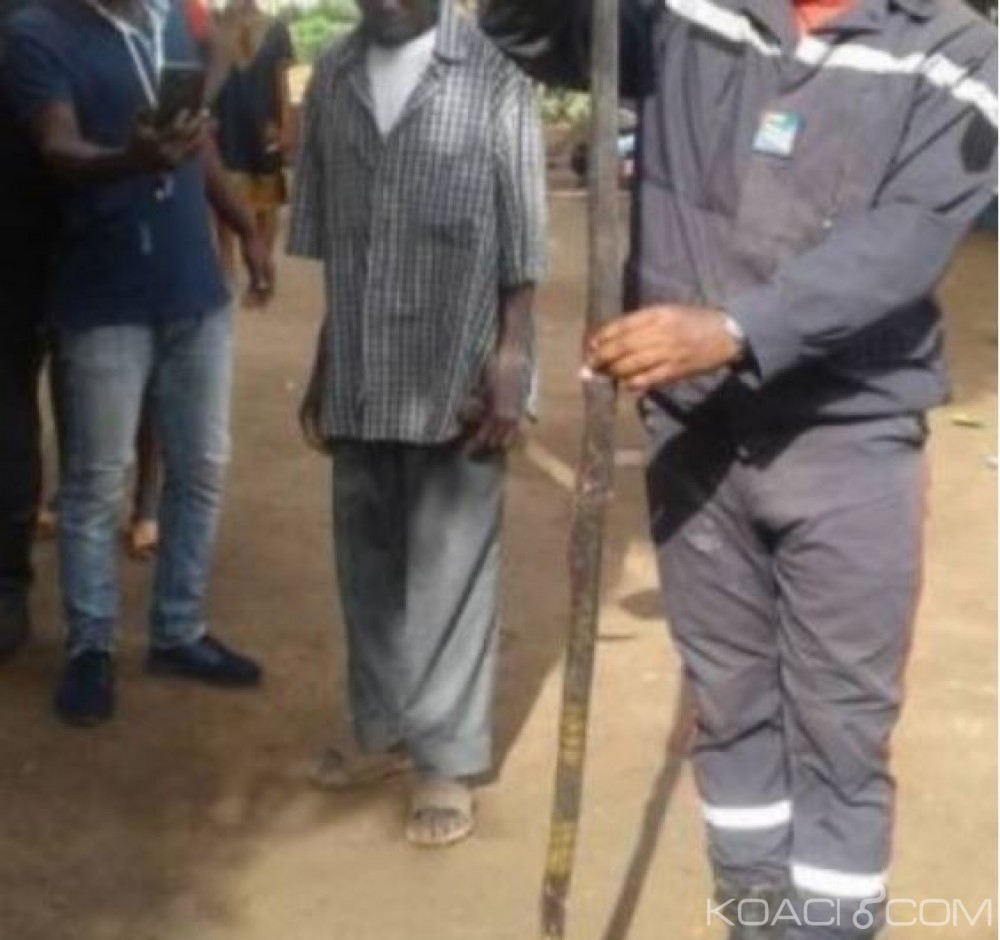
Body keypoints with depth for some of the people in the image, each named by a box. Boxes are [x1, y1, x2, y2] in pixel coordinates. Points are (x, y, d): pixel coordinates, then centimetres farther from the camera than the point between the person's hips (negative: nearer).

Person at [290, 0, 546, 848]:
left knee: (450, 572, 4)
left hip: (456, 377, -4)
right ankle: (383, 727, 33)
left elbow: (523, 244, -5)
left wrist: (510, 366, -11)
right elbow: (326, 240, 12)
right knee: (368, 563, 15)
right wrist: (323, 367, 14)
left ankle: (448, 757, 16)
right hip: (358, 377, 5)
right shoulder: (333, 81, 9)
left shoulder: (493, 78, -5)